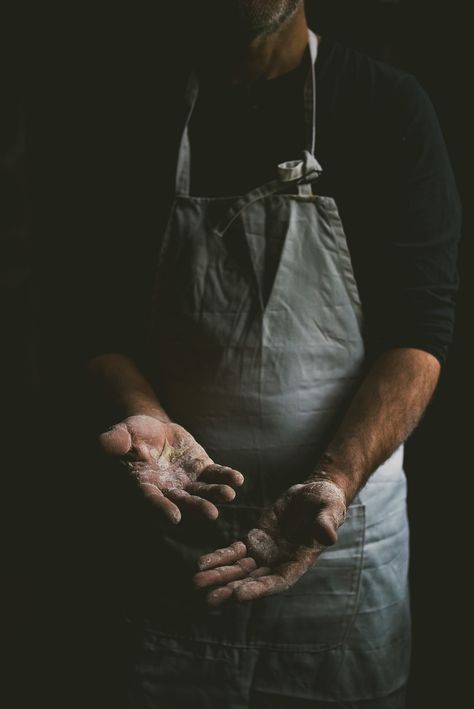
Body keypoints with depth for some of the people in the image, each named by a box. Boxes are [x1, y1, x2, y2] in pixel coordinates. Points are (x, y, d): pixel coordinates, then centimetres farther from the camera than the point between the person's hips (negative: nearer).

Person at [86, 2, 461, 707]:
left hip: (344, 520, -1)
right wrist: (143, 416, -19)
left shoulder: (388, 108, -6)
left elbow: (419, 332, -11)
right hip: (181, 512, 2)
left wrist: (334, 481, -26)